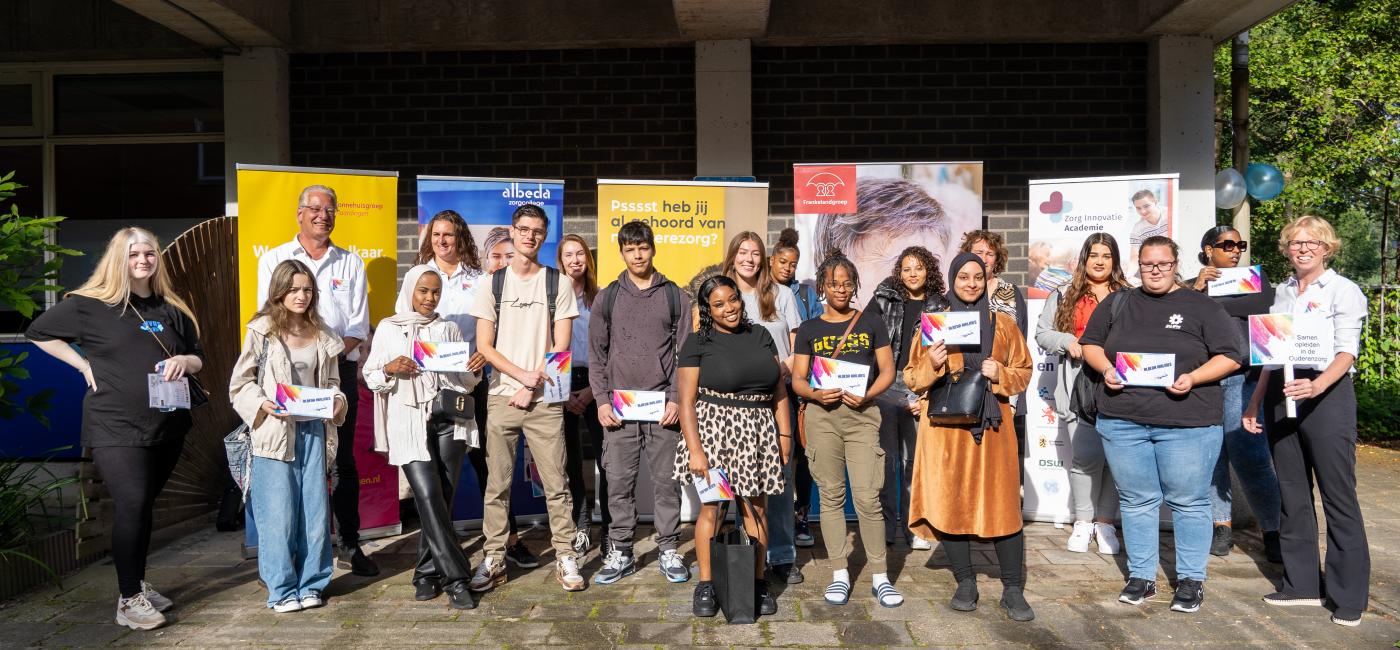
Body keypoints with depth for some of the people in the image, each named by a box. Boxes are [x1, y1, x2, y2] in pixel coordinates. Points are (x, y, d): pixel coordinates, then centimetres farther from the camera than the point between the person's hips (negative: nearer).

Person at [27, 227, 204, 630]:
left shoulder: (172, 310, 11)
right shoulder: (90, 304, -3)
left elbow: (198, 358, 16)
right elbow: (38, 333, 4)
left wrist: (183, 361, -7)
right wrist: (84, 365, -5)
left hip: (167, 426, 5)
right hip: (115, 427, -5)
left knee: (143, 507, 14)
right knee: (133, 506, -12)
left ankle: (138, 585, 27)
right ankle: (128, 600, -2)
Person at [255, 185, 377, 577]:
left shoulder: (350, 263, 13)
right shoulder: (274, 260, 10)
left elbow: (359, 325, 7)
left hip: (340, 370, 1)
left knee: (343, 459, 3)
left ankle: (350, 544, 10)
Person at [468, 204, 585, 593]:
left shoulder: (558, 283, 5)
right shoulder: (492, 283, 8)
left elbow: (560, 347, 0)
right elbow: (484, 346, 3)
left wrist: (531, 388, -8)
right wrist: (522, 374, -10)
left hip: (544, 400, -1)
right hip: (501, 397, 1)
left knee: (556, 483, 0)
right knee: (497, 484, 5)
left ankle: (565, 557, 9)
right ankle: (494, 559, 13)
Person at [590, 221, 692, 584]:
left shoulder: (674, 296, 6)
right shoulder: (608, 298, 8)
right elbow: (597, 353, 8)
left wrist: (677, 400, -6)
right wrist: (601, 400, -2)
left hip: (663, 406, -1)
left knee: (667, 481, 4)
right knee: (619, 482, 4)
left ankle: (669, 551, 15)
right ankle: (620, 552, 15)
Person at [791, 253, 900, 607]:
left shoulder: (871, 322, 9)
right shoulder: (809, 328, 10)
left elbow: (887, 371, 7)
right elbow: (797, 379, 7)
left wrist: (867, 395, -11)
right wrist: (815, 394, -13)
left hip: (862, 413, -1)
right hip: (822, 415, 1)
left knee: (867, 497, -7)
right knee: (831, 495, 5)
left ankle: (879, 576, 4)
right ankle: (839, 574, 15)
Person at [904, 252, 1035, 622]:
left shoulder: (1003, 324, 11)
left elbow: (1023, 372, 13)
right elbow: (912, 377, 9)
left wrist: (999, 374, -7)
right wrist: (932, 364, -12)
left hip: (991, 425, 0)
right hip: (945, 425, 0)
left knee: (1002, 504, -4)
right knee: (950, 502, 0)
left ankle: (1013, 591, 8)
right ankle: (965, 585, 15)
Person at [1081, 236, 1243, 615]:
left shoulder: (1201, 307, 3)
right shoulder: (1117, 304, 11)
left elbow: (1230, 356, 1)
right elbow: (1090, 343, 17)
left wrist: (1193, 377, -15)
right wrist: (1106, 369, -3)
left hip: (1187, 422, -2)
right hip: (1122, 420, 3)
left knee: (1188, 502, 5)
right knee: (1136, 500, 9)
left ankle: (1191, 580, 19)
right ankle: (1141, 577, 21)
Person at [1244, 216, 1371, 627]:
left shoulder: (1343, 290, -3)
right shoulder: (1281, 292, 14)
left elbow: (1347, 352, -14)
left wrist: (1317, 385, -32)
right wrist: (1255, 402, 10)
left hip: (1327, 394, -6)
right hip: (1281, 395, 6)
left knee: (1338, 496, -3)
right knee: (1292, 495, 10)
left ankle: (1349, 596, 6)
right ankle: (1301, 584, 20)